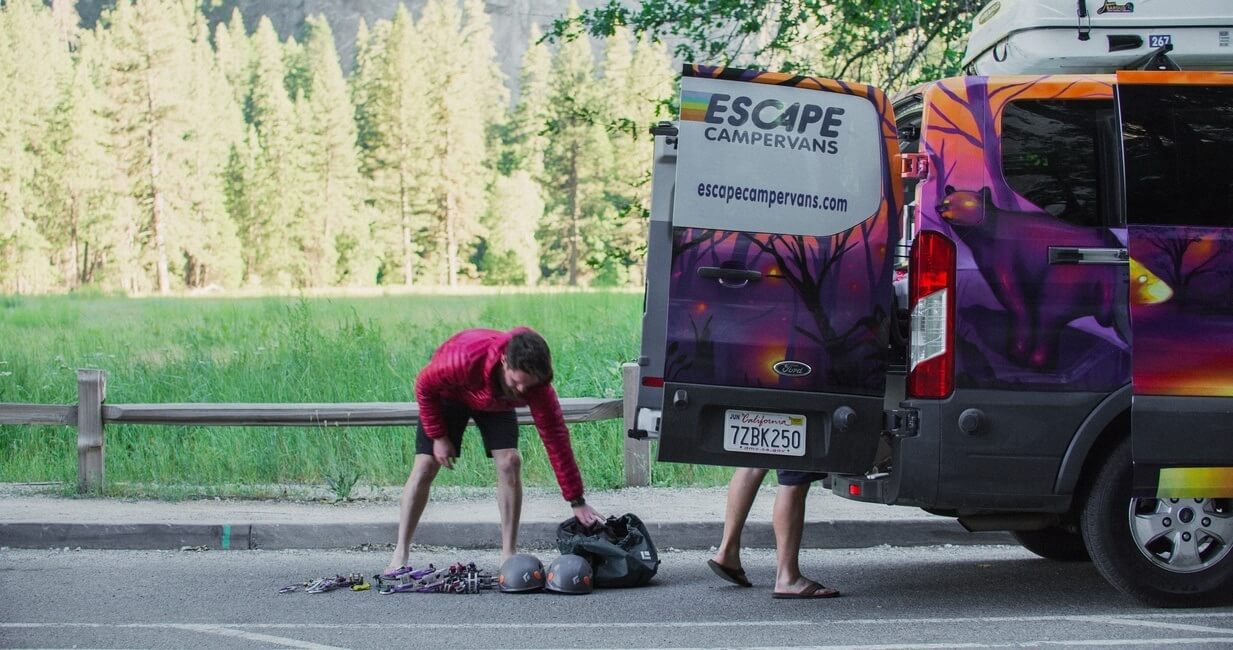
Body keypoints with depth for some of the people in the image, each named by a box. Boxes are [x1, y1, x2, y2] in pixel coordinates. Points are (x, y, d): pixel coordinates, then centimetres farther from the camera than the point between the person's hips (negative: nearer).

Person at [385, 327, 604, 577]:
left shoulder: (536, 382, -35)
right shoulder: (464, 359, -45)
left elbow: (555, 437, -30)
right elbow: (424, 386, -23)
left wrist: (577, 501, -29)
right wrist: (438, 436, -18)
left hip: (496, 404, 2)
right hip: (449, 393, -2)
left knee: (510, 463, -17)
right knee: (425, 467, -10)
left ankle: (508, 556, -10)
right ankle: (400, 556, -2)